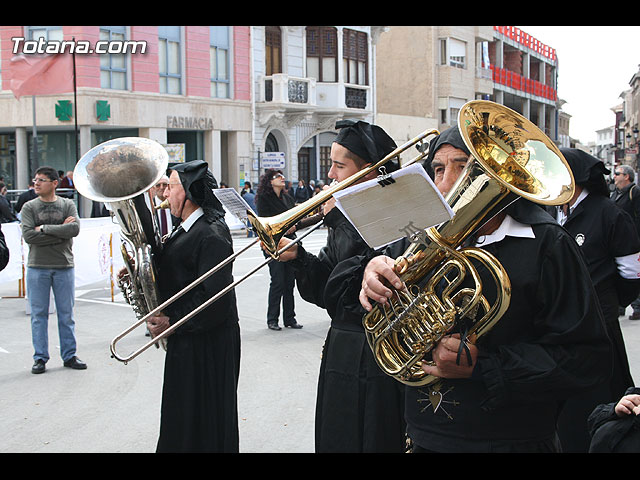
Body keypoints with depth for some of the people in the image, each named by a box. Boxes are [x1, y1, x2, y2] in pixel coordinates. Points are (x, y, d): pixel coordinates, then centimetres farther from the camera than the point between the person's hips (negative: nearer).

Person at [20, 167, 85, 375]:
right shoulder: (29, 207, 4)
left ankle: (69, 355, 15)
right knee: (38, 314, 4)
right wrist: (61, 232, -11)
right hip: (37, 267, 0)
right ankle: (40, 357, 13)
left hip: (64, 266, 0)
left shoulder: (68, 205, 5)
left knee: (66, 313, 6)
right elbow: (28, 236, -10)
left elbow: (75, 229, -11)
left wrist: (44, 228, -12)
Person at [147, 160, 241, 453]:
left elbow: (215, 293, -25)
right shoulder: (186, 229, 12)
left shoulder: (212, 234, -20)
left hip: (206, 340, -10)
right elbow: (174, 275, 17)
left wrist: (173, 321, -20)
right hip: (184, 340, 10)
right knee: (183, 412, 20)